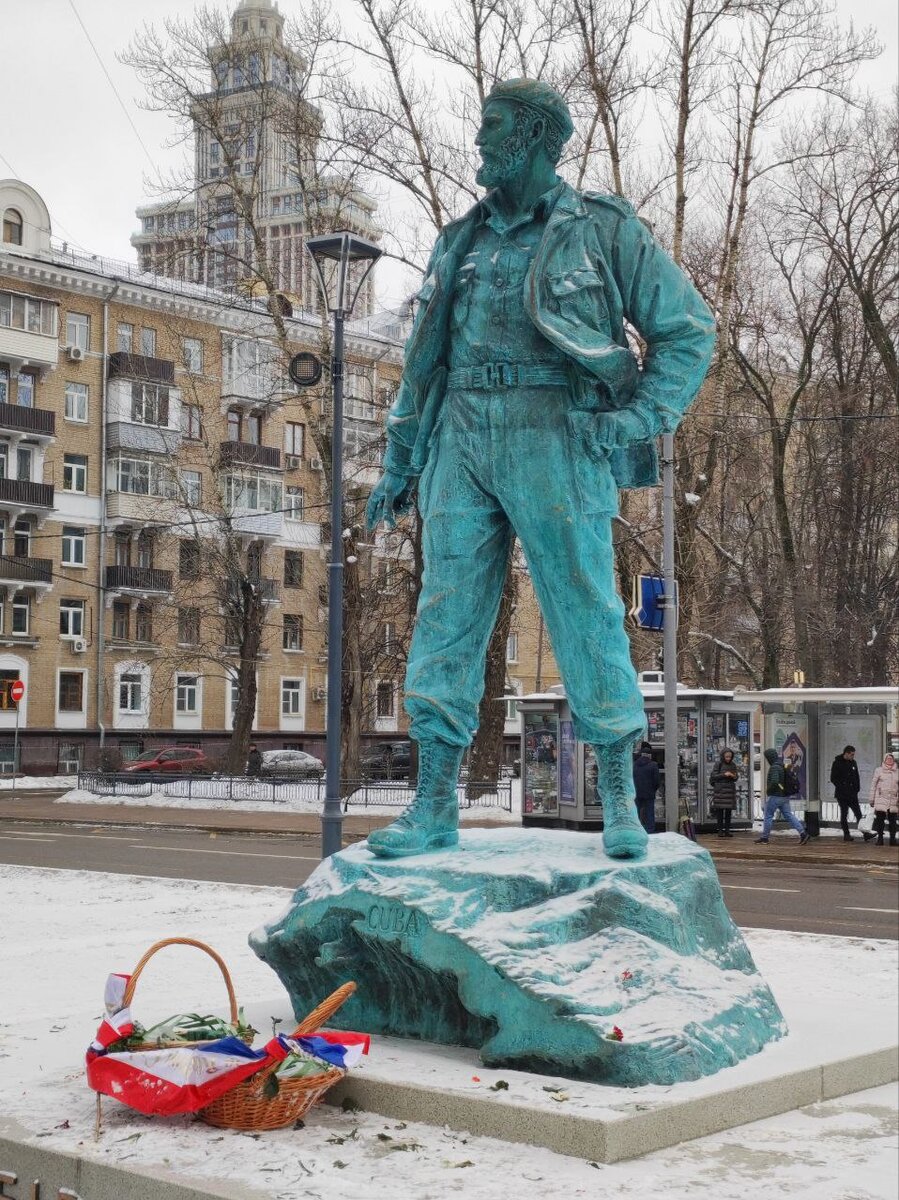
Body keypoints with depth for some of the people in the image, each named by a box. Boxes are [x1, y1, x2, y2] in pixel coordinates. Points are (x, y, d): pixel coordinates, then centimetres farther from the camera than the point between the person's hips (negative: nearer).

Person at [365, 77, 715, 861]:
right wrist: (400, 462, 20)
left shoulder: (603, 230, 5)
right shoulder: (461, 241, 19)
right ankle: (435, 807, 5)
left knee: (586, 616, -3)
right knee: (446, 619, 0)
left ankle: (620, 803, 8)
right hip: (462, 446, 5)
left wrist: (639, 420, -7)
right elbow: (423, 359, 24)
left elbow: (689, 330, 5)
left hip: (555, 444, -4)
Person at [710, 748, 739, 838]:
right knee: (720, 810, -3)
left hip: (730, 789, 4)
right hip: (720, 790, -4)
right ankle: (720, 830, 1)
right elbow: (713, 776, -6)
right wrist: (724, 774, -17)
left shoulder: (733, 765, 9)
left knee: (729, 811, 4)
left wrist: (734, 777, -8)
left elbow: (736, 778, 16)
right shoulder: (719, 764, -3)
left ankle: (727, 830, 8)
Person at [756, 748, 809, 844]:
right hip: (785, 796, 9)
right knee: (789, 815, 7)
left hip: (775, 796, -9)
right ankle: (803, 833, -2)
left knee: (768, 816, 3)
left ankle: (765, 836, 9)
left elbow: (774, 782, -30)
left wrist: (768, 790, -13)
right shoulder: (782, 766, 13)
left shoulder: (774, 768, -17)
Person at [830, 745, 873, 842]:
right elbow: (833, 779, -7)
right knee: (844, 814, 1)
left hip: (852, 794, 5)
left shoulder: (853, 763, 11)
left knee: (858, 814, 0)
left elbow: (856, 777, 18)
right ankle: (846, 835, 5)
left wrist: (857, 789, 6)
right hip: (842, 794, -5)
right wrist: (842, 788, -13)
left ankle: (865, 834, -4)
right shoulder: (837, 763, -5)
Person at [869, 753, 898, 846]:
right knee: (880, 819, -2)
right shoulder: (879, 771, 3)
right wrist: (871, 799, 2)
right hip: (881, 800, -2)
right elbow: (873, 785, 4)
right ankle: (880, 838, 5)